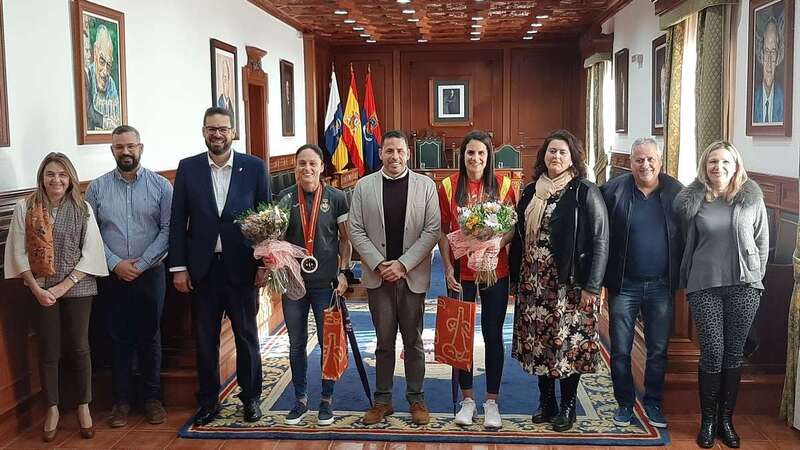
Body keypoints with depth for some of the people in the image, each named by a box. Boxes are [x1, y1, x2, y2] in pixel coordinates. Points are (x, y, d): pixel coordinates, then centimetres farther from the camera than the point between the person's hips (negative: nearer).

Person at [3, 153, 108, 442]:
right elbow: (19, 253, -1)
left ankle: (84, 407, 21)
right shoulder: (25, 208, -1)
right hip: (41, 290, 0)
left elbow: (90, 253, -5)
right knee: (49, 350, 8)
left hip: (77, 287, 0)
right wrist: (36, 288, -9)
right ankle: (52, 409, 23)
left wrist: (64, 286, -12)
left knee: (79, 347, 7)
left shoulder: (83, 209, -2)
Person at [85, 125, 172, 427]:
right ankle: (121, 400, 18)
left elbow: (167, 229, -5)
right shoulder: (97, 188, 2)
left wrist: (141, 264, -11)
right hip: (112, 275, 1)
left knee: (150, 337, 9)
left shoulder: (161, 186, -1)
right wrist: (115, 264, -10)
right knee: (119, 338, 7)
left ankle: (152, 397, 20)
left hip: (150, 274, -1)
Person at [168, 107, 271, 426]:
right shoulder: (188, 168, 2)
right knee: (205, 338, 11)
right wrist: (178, 267, -2)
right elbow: (178, 221, 2)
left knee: (246, 335, 10)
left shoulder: (254, 167, -1)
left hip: (242, 267, -1)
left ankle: (251, 397, 27)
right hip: (202, 267, 1)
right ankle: (208, 400, 26)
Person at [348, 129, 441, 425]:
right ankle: (382, 400, 20)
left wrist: (403, 264, -11)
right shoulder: (364, 186, 3)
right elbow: (356, 230, 1)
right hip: (378, 276, 1)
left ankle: (416, 398, 21)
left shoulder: (425, 185, 1)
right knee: (384, 341, 8)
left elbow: (432, 230, -4)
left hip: (413, 276, 0)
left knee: (413, 340, 9)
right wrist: (379, 265, -9)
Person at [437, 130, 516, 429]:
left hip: (495, 270, 0)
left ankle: (492, 401, 20)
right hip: (460, 272, 0)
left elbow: (512, 227, 3)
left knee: (493, 335, 7)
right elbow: (443, 231, 2)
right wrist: (447, 267, -5)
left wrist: (496, 244, -17)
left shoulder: (502, 185, -1)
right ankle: (467, 399, 23)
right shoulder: (449, 186, -1)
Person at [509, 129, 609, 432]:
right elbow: (520, 237, 13)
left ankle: (567, 406, 19)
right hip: (533, 283, 5)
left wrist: (591, 286, -13)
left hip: (570, 283, -5)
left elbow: (600, 241, -8)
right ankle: (546, 401, 25)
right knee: (538, 341, 10)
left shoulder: (585, 192, -6)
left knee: (568, 342, 2)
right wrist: (516, 278, 8)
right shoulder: (531, 192, 9)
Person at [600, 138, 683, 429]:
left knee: (658, 350, 13)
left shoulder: (676, 192, -1)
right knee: (620, 350, 7)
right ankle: (624, 403, 24)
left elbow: (686, 237, 4)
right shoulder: (613, 190, -7)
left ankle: (653, 402, 29)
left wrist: (679, 277, 1)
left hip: (661, 286, 2)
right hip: (624, 285, -1)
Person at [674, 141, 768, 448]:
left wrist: (755, 278, 6)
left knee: (733, 354, 7)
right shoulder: (693, 200, 1)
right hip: (704, 286, -1)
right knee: (712, 354, -1)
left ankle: (726, 419, 21)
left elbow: (762, 241, 8)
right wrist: (688, 279, 10)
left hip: (743, 286, 1)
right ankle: (707, 420, 15)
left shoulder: (752, 197, 2)